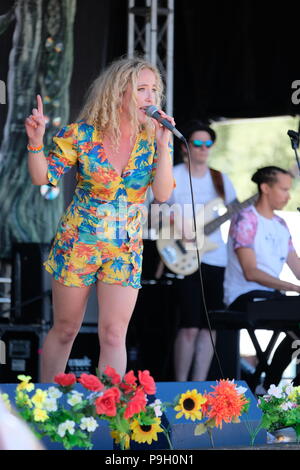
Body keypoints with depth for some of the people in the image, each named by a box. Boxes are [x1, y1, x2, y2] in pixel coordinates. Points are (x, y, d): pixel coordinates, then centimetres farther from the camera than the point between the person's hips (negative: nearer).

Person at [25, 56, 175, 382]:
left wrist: (163, 145, -24)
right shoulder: (83, 134, -11)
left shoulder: (154, 139, -5)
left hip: (125, 249, 1)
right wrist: (36, 142, -24)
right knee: (65, 330, 10)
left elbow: (162, 194, -14)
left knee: (114, 336, -4)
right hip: (77, 242, -1)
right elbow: (43, 177, -6)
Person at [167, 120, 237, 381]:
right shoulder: (172, 177, -1)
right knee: (190, 327, -11)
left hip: (216, 260, 5)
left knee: (209, 327, 4)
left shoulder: (220, 179, 14)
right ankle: (180, 386, -1)